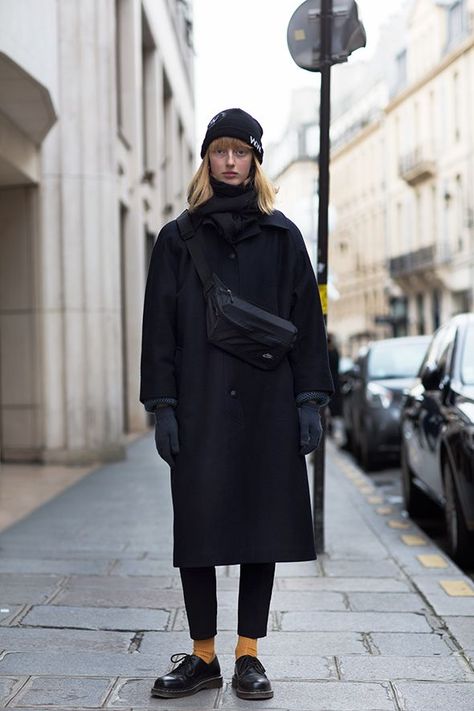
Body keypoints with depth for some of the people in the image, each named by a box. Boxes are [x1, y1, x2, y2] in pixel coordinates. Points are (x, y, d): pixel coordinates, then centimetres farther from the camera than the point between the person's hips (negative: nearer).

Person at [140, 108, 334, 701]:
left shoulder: (283, 237, 9)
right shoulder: (178, 239, 8)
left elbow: (307, 320, 7)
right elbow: (159, 325, 4)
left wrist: (311, 399, -1)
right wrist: (162, 405, -4)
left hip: (269, 407, 1)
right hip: (200, 408, 0)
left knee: (263, 524, 4)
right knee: (197, 527, 1)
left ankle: (248, 654, 15)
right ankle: (203, 656, 13)